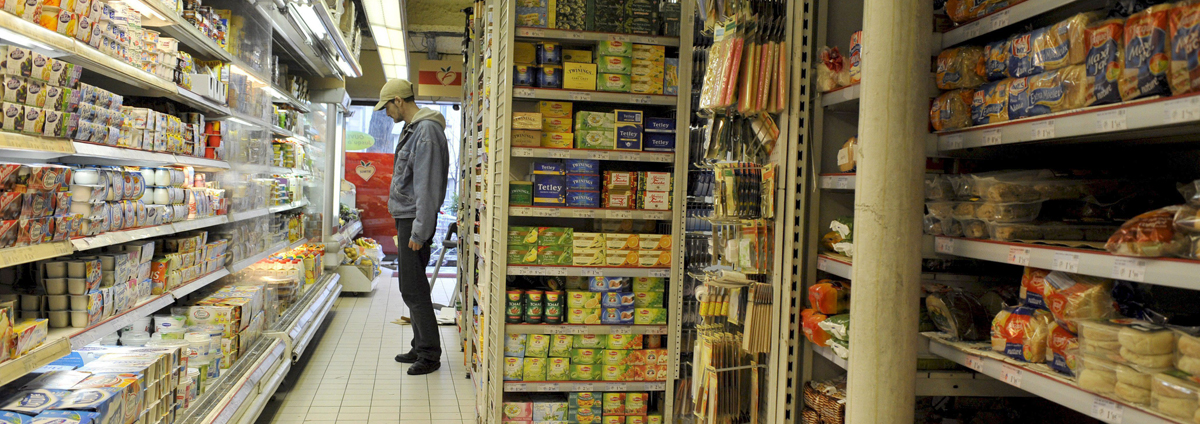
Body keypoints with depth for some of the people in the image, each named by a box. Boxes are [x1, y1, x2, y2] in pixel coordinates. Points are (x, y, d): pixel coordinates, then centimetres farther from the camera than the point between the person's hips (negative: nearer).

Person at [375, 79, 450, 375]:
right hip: (406, 218, 10)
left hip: (415, 220, -10)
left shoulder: (427, 131, -16)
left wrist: (419, 230, -23)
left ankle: (430, 355, 1)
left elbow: (427, 185, -21)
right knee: (412, 287, 14)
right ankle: (420, 347, 23)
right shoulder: (412, 129, 17)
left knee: (413, 289, -7)